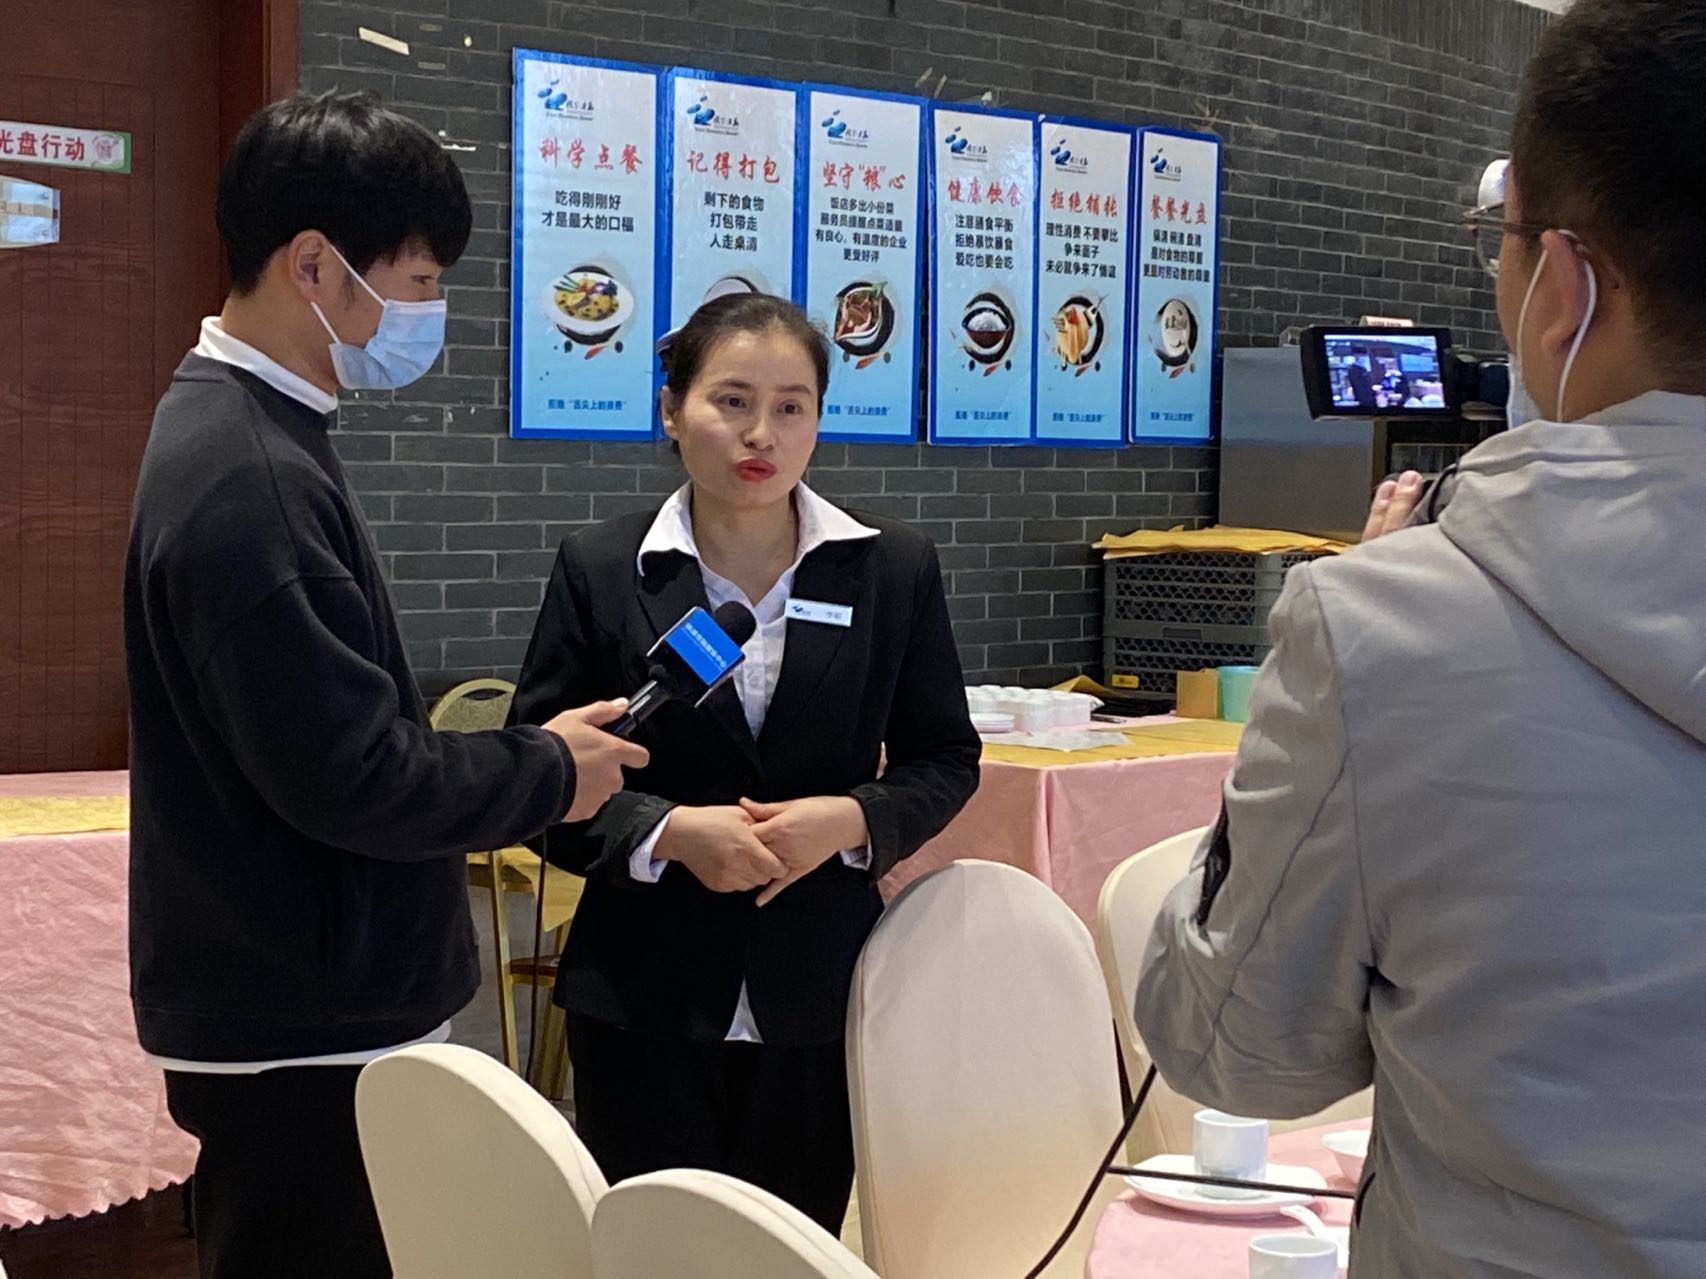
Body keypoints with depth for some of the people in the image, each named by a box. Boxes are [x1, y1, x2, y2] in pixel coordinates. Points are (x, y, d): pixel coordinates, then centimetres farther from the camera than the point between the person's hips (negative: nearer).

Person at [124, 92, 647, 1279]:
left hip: (310, 1009, 10)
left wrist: (511, 755, 11)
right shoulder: (248, 479, -23)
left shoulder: (242, 432, 9)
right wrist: (546, 772, -9)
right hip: (306, 1040, -10)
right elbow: (350, 777, -23)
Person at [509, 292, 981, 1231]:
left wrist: (853, 820, -12)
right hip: (645, 1002, -1)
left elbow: (945, 760, 8)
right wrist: (669, 832, -17)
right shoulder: (598, 572, 0)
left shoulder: (893, 570, 4)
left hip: (821, 994, 1)